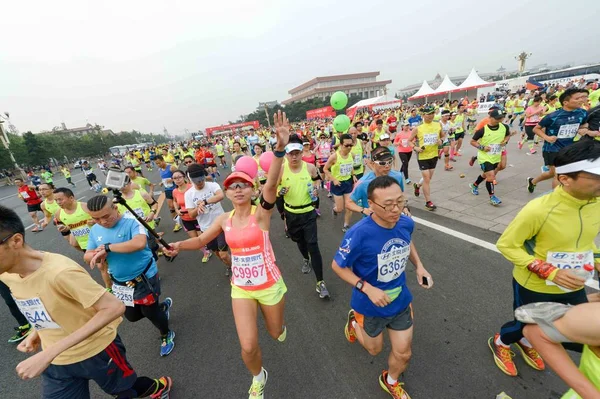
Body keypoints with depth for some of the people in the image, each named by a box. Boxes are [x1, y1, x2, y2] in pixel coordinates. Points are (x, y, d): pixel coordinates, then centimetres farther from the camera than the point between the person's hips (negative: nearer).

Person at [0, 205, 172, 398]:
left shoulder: (60, 272, -34)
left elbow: (114, 308, -34)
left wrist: (49, 353, -35)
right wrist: (37, 332, -5)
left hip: (96, 351, -6)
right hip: (56, 361, 6)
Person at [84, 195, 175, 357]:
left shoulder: (131, 221, -24)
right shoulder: (94, 230, -2)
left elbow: (140, 243, -41)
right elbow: (87, 256, 4)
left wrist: (107, 247, -32)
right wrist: (96, 255, -20)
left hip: (144, 277, -7)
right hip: (120, 282, 7)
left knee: (150, 312, 9)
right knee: (131, 315, 21)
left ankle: (166, 336, 40)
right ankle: (163, 307, 48)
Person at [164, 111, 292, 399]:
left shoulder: (262, 212, -19)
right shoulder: (224, 220, -6)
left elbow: (272, 183, -38)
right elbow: (202, 240, 10)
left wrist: (280, 148, -53)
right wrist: (179, 245, -10)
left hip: (269, 285, -2)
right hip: (240, 288, 3)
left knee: (275, 332, 22)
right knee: (247, 345, 0)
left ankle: (278, 323, 63)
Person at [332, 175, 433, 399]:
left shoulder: (406, 223, -18)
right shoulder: (359, 234, -35)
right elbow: (337, 266, -20)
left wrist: (419, 266, -7)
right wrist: (368, 289, -28)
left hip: (400, 301, 4)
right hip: (370, 306, -3)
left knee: (403, 354, 18)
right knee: (375, 349, 23)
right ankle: (355, 321, 54)